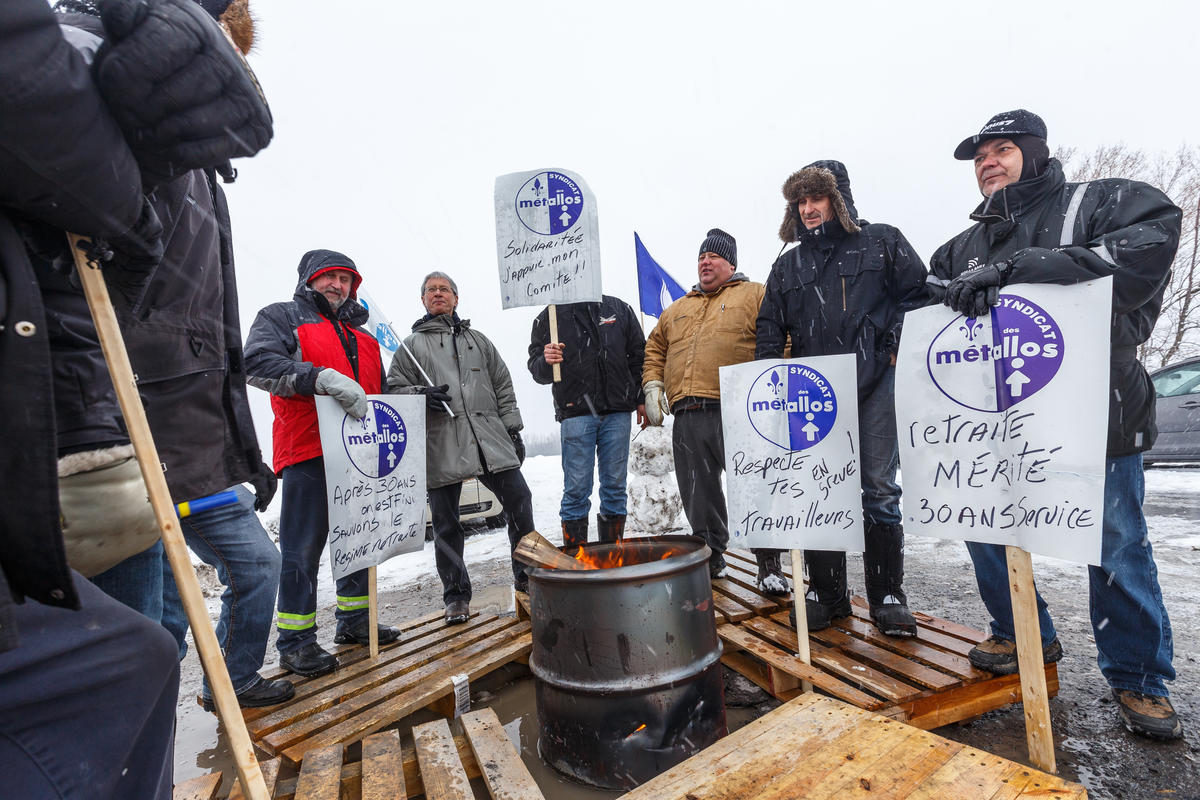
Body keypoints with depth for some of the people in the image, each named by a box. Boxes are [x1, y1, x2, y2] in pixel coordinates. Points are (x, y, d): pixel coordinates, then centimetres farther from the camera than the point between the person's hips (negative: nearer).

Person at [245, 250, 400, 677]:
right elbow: (257, 361, -13)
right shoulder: (282, 316, 6)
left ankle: (354, 620, 28)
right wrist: (322, 377, -26)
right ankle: (295, 641, 9)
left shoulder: (363, 337, 24)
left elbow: (381, 393, 28)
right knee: (303, 546, -3)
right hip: (308, 453, -6)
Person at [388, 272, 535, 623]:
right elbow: (394, 388, 10)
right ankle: (456, 597, 18)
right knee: (446, 523, 2)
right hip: (440, 443, -1)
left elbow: (503, 387, 18)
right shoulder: (412, 345, 15)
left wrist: (513, 429, 9)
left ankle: (526, 575, 17)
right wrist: (420, 395, -11)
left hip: (490, 437, 2)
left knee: (519, 499, -3)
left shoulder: (478, 340, 21)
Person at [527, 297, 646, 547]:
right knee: (576, 489, -1)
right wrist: (545, 362, -19)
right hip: (576, 413, -2)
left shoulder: (619, 309, 13)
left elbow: (639, 356, 15)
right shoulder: (549, 317, 7)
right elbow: (536, 369, 4)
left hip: (617, 411, 2)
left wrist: (641, 399, 8)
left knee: (615, 485, 8)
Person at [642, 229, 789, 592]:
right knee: (698, 493, 9)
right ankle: (711, 556, 26)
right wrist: (652, 385, 13)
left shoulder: (754, 296, 10)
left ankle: (769, 563, 10)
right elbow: (655, 349, 29)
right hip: (687, 415, 5)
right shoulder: (676, 309, 26)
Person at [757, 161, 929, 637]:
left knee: (880, 491, 0)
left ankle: (887, 596, 14)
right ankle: (826, 592, 18)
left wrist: (894, 345, -6)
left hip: (875, 385, -2)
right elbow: (770, 329, 15)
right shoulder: (787, 266, 17)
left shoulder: (882, 242, 10)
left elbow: (919, 293, 6)